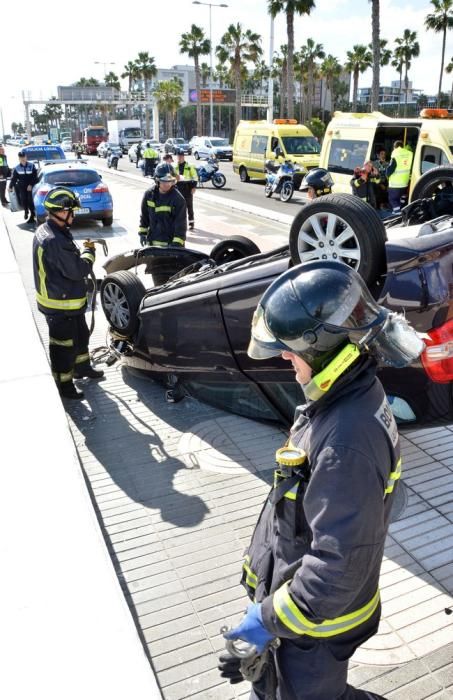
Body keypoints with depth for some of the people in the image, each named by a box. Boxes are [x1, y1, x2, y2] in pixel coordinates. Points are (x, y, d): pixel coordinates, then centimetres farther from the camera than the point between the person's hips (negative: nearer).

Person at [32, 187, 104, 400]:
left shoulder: (46, 231, 5)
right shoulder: (54, 241, -29)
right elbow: (77, 270, -26)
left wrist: (81, 251, 0)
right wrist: (89, 252, -10)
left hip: (69, 301, 10)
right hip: (60, 305, -10)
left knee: (81, 335, 26)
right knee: (63, 346, 5)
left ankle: (82, 367, 46)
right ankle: (65, 386, 20)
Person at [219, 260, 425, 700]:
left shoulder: (348, 441, -37)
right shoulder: (342, 400, -5)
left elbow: (340, 564, -34)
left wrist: (270, 618, -22)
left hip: (318, 615, -8)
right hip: (288, 584, 8)